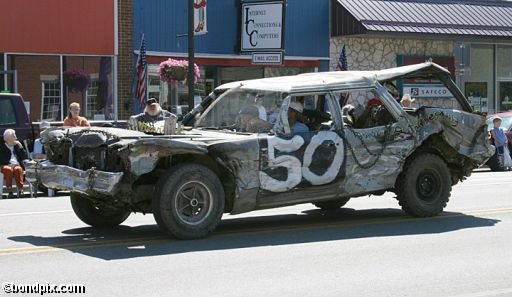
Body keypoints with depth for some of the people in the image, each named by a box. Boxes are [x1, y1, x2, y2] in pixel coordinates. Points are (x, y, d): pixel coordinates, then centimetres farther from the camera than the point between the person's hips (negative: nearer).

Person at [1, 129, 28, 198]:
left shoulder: (17, 146, 22)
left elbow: (24, 158, 15)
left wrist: (21, 147, 4)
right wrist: (9, 164, -13)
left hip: (17, 165, 2)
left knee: (18, 169, -34)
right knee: (8, 169, -36)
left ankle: (20, 190, -43)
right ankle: (9, 191, -41)